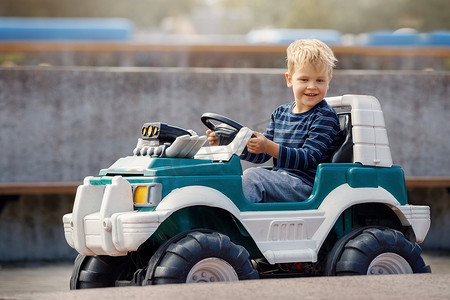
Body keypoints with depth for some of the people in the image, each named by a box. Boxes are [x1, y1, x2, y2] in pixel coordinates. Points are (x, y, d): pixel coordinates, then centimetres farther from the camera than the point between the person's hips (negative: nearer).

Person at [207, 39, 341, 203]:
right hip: (281, 181, 8)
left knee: (252, 176, -25)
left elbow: (307, 158, -18)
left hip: (306, 185, -8)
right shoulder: (280, 114, 16)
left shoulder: (325, 117, -7)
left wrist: (269, 147, -29)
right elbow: (262, 156, 16)